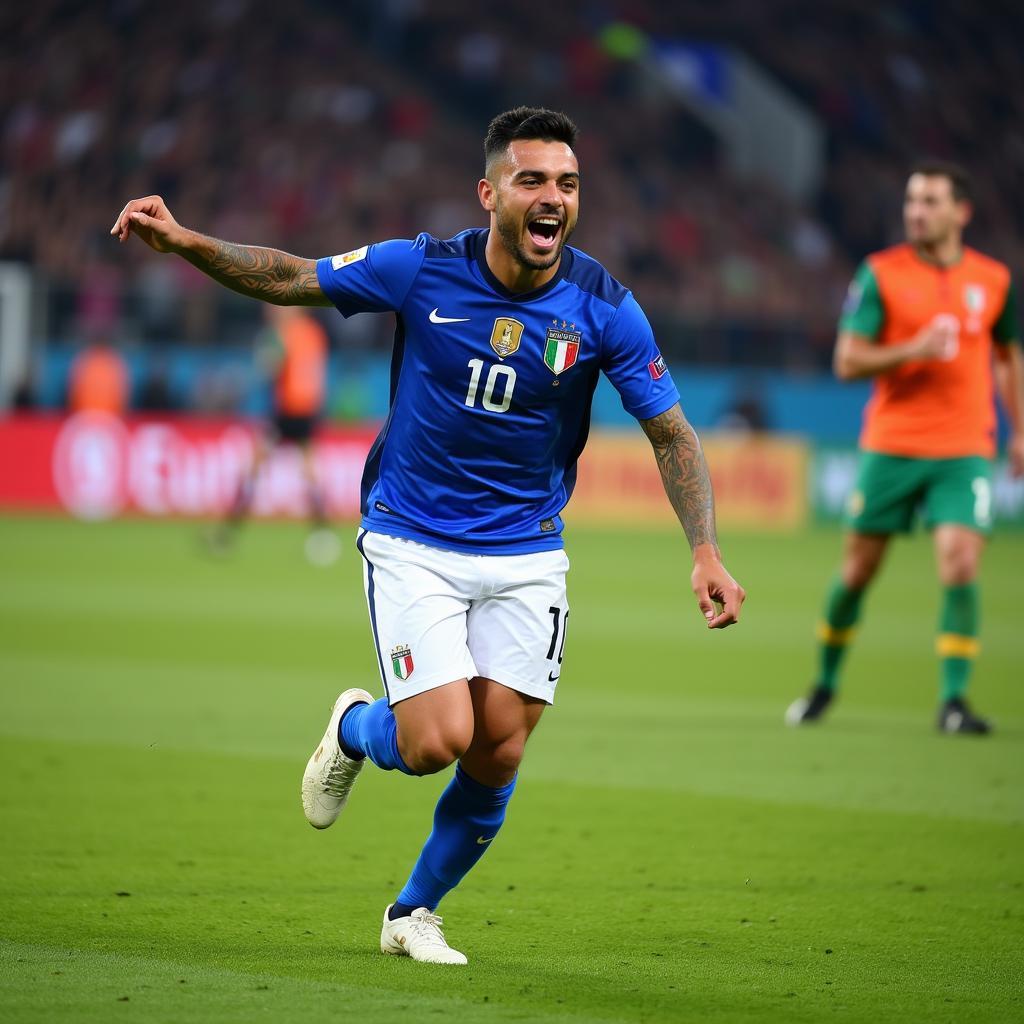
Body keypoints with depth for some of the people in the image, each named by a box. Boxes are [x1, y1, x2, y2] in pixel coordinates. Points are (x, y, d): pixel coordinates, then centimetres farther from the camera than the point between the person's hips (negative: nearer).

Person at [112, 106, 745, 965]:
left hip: (527, 555, 2)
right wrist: (185, 242, -15)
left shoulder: (604, 307, -10)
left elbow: (672, 433, -2)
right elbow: (290, 279, -1)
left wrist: (705, 553, -13)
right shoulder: (421, 270, -13)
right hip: (413, 545, -2)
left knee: (499, 753, -1)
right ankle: (355, 729, 23)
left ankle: (415, 911, 25)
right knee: (437, 741, -15)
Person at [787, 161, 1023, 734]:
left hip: (963, 450, 1)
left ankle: (954, 699, -7)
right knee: (858, 569, 6)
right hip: (891, 446, -1)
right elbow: (848, 361, -7)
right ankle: (826, 682, 27)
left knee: (960, 567, -15)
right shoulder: (881, 274, -3)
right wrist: (915, 349, -21)